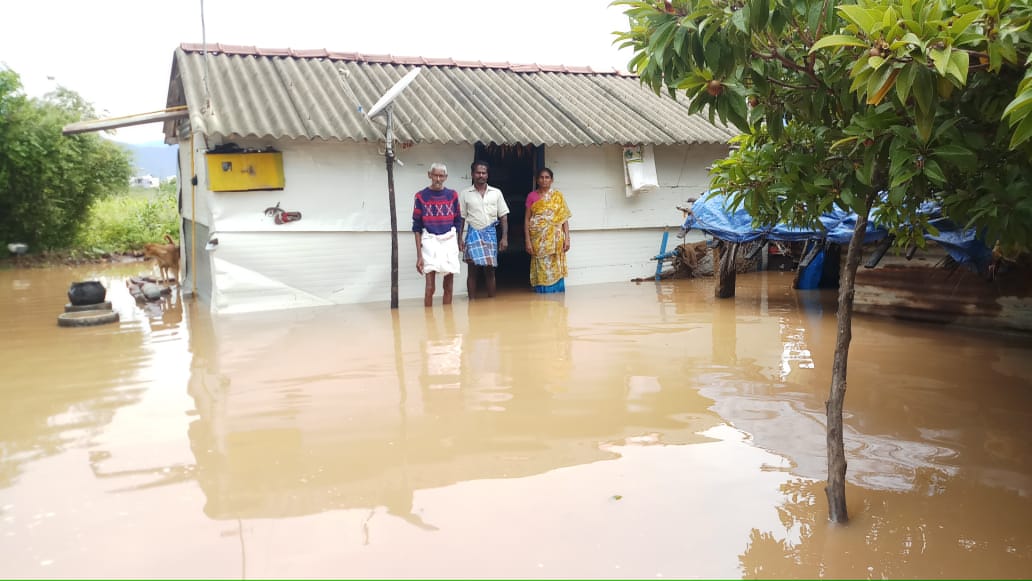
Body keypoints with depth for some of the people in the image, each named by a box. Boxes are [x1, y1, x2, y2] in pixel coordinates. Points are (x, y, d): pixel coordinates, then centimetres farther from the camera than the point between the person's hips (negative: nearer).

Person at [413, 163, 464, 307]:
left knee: (448, 287, 7)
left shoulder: (452, 195, 6)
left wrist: (459, 241, 6)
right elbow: (417, 227, 0)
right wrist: (419, 255, -5)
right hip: (430, 241, -3)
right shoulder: (421, 196, -1)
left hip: (450, 241, 3)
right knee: (430, 288, -7)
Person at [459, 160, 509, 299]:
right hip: (473, 234, -1)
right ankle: (472, 301, 5)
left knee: (490, 270, 3)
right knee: (473, 270, 0)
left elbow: (503, 216, 6)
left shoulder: (496, 193, 6)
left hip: (490, 233, 1)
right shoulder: (465, 194, 3)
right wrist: (459, 238, -1)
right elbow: (461, 218, 5)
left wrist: (504, 237, -1)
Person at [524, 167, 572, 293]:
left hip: (555, 238, 0)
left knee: (555, 268, -1)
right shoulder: (532, 196, 6)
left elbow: (564, 218, 4)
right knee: (541, 268, -1)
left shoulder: (558, 196, 7)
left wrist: (567, 238, -5)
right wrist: (527, 240, -5)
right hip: (538, 238, 0)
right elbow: (527, 219, 4)